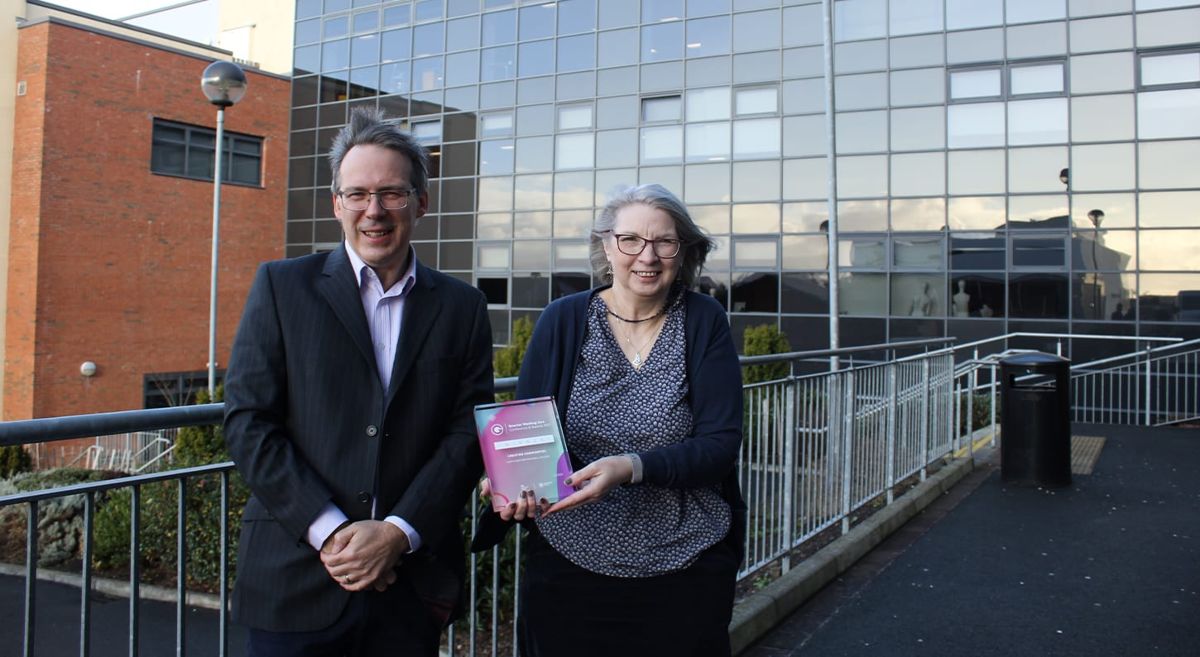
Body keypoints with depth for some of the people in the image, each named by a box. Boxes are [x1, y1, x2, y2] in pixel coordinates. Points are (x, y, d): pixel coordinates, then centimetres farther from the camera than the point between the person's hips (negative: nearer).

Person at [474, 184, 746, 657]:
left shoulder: (704, 321, -4)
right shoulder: (563, 320, -2)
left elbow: (720, 443, -10)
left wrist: (631, 468, -26)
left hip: (687, 569, 0)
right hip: (568, 565, 1)